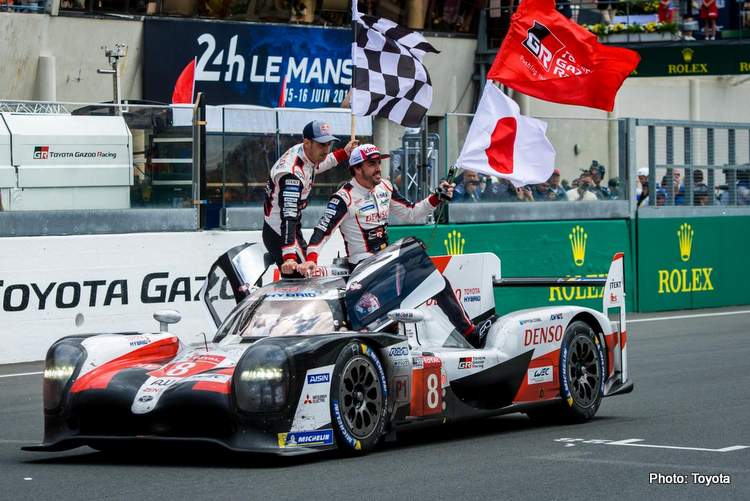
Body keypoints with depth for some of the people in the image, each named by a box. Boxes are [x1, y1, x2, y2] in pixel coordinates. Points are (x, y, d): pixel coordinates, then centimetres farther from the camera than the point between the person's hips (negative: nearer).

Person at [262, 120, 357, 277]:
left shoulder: (303, 152, -2)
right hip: (279, 233, -11)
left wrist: (344, 153, 22)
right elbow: (288, 216, -39)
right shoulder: (292, 173, -31)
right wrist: (289, 257, -48)